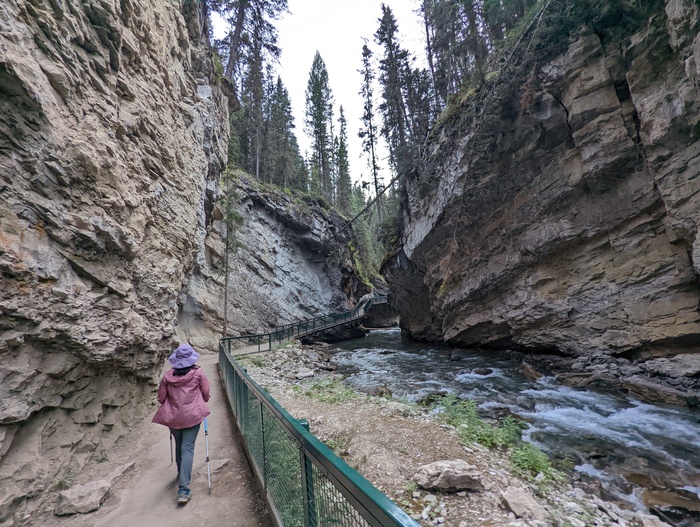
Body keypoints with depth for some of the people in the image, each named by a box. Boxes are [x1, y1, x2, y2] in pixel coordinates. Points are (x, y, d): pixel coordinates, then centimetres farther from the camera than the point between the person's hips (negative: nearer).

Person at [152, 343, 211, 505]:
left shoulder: (168, 375, -4)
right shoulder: (198, 372, -10)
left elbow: (161, 397, 4)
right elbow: (206, 393, -4)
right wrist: (200, 403, 18)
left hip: (173, 417, 3)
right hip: (192, 415, -3)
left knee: (179, 445, 24)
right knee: (188, 448, 1)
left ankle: (181, 474, 44)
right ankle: (183, 489, -4)